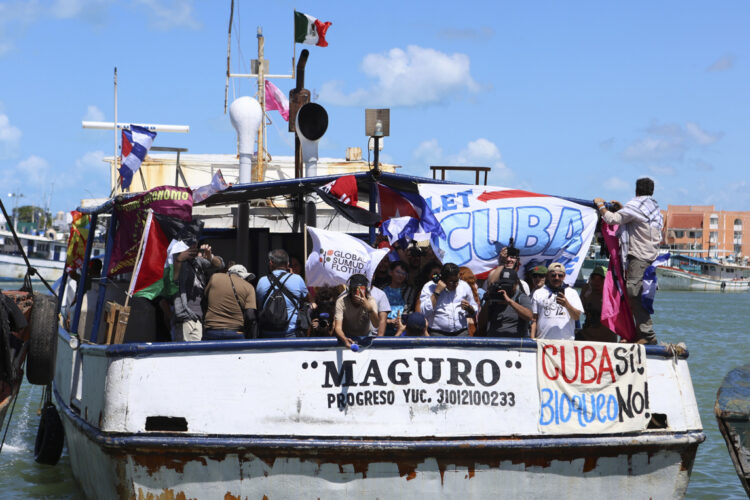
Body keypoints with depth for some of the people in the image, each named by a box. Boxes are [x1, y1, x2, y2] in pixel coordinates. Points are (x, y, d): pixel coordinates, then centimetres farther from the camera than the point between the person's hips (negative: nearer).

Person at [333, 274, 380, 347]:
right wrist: (345, 339, -51)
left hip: (366, 336, 1)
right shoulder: (341, 302, -21)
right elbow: (338, 327, -28)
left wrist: (369, 308, -52)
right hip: (346, 336, -1)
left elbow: (376, 325, -32)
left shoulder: (370, 301, -19)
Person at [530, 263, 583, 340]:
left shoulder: (572, 293, 13)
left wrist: (567, 305, -15)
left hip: (566, 340, 0)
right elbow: (534, 319, 11)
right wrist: (532, 339, 1)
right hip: (543, 340, 0)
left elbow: (577, 317, 3)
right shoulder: (538, 293, 14)